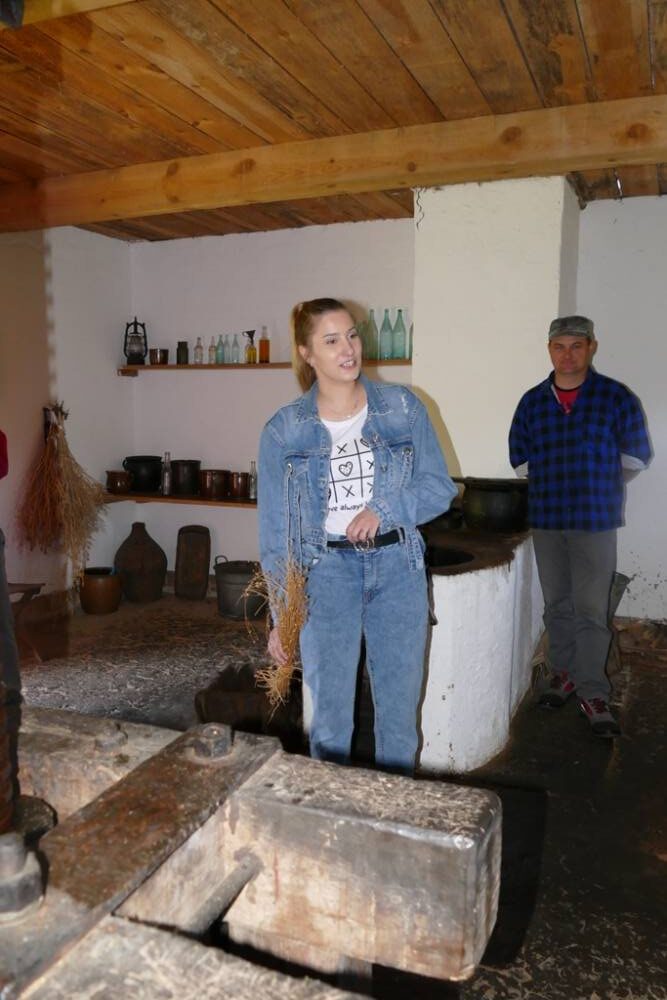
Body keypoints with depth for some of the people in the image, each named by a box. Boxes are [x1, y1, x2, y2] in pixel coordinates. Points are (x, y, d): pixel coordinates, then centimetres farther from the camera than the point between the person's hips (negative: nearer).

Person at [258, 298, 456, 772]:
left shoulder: (403, 408, 0)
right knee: (330, 718, 7)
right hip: (327, 571, -1)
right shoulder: (284, 431, -2)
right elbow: (275, 530, 2)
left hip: (398, 568, 1)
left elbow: (440, 487, 4)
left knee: (400, 710, 12)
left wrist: (384, 508, -15)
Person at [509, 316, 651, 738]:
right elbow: (520, 459, 14)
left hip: (595, 521, -3)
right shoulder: (532, 402, 5)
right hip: (546, 520, 3)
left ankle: (593, 692, 6)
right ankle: (565, 673, 28)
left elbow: (634, 457, 6)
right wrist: (553, 483, 10)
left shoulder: (616, 397, -3)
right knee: (557, 605, 13)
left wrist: (597, 483, 11)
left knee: (591, 610, -4)